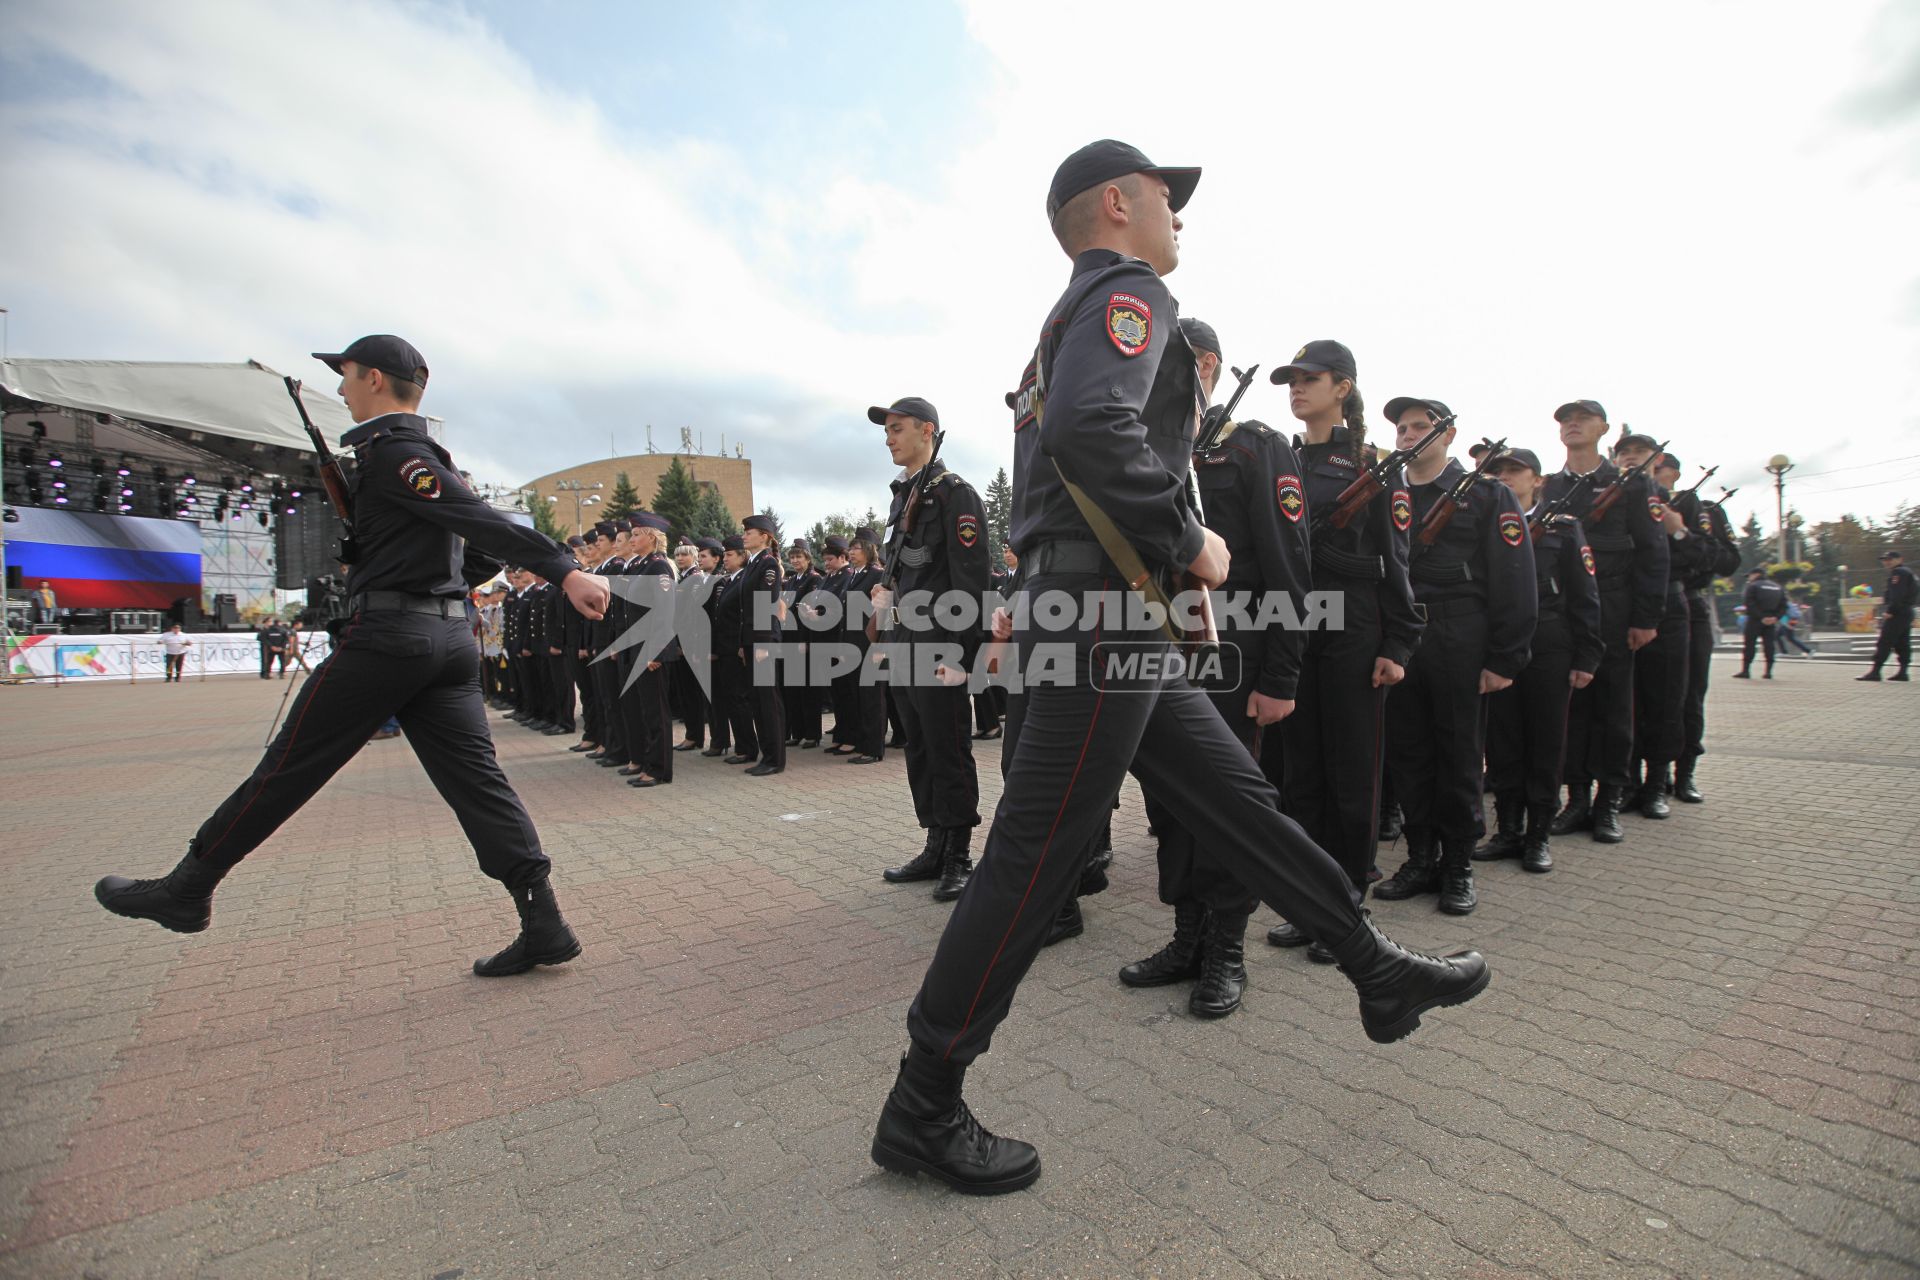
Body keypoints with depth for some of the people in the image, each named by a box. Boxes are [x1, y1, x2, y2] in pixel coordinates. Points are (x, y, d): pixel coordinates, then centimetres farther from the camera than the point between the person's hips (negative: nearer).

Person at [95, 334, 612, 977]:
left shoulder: (387, 451, -7)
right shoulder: (427, 453, 22)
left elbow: (483, 520, -21)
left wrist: (563, 569, -30)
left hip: (387, 633, -8)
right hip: (451, 636, 8)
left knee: (289, 766, 7)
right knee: (476, 779, 2)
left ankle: (186, 889, 25)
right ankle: (544, 927, -1)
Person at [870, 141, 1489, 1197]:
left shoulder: (1067, 321, 26)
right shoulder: (1128, 292, -4)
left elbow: (1048, 451, 26)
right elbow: (1096, 427, -26)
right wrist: (1187, 543, -14)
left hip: (1102, 623, 11)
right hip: (1104, 622, -11)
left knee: (1238, 797, 15)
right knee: (1032, 861, -5)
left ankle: (1380, 972, 31)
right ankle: (921, 1110, 9)